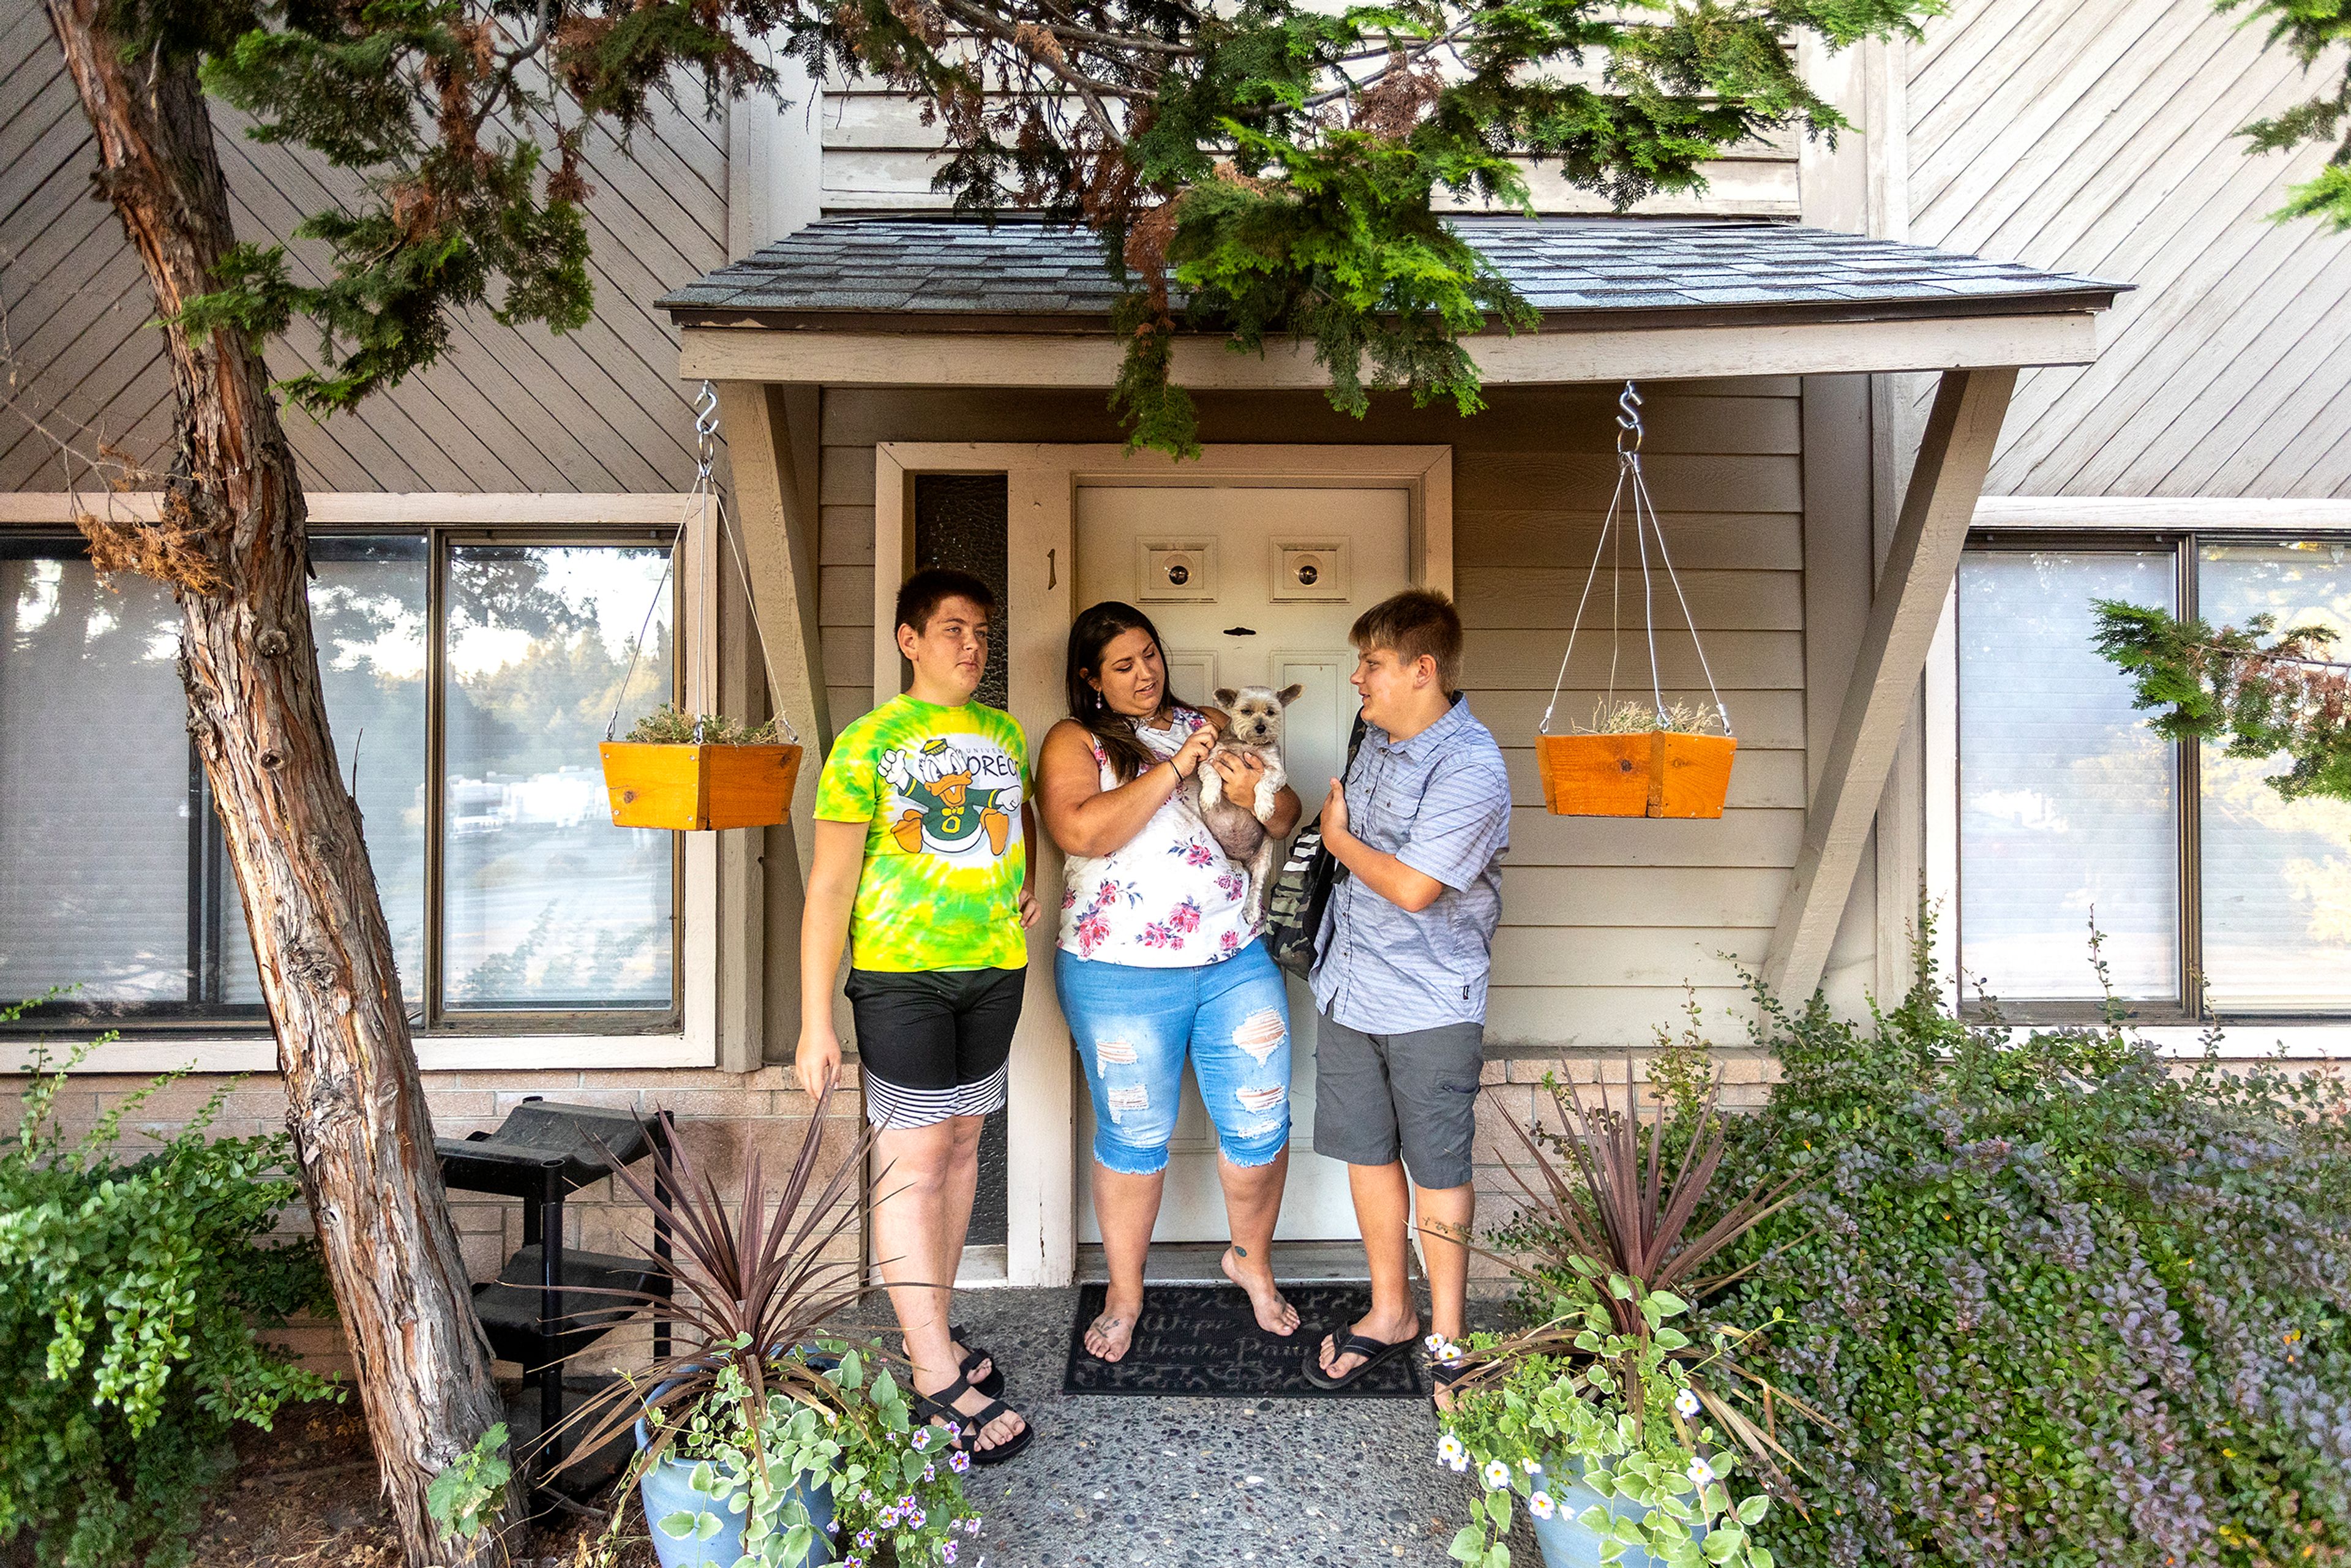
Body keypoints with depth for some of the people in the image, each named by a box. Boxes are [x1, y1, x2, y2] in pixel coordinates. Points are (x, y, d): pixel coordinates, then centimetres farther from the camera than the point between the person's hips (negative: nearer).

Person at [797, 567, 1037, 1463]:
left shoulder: (1004, 734, 9)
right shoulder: (868, 742, -7)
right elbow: (829, 886, -9)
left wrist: (1030, 880, 11)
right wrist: (816, 1021, -13)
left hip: (994, 968, 6)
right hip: (899, 971, -5)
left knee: (962, 1144, 13)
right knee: (912, 1162, -5)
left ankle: (932, 1331, 28)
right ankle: (938, 1376, 5)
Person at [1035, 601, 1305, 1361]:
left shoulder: (1207, 724, 12)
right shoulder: (1074, 742, -1)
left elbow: (1286, 816, 11)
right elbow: (1082, 831, -20)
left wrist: (1260, 794, -12)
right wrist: (1174, 768, -20)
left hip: (1237, 961, 4)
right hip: (1122, 976, -3)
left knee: (1260, 1125, 8)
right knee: (1134, 1136, 10)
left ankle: (1252, 1260, 36)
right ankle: (1124, 1293, 32)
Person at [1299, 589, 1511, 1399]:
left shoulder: (1470, 765, -20)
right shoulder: (1374, 738, 7)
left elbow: (1412, 887, -23)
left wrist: (1338, 836, -10)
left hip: (1431, 1004, -7)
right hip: (1350, 988, 7)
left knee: (1438, 1167, 8)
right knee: (1368, 1151, 16)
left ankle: (1446, 1333, 27)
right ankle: (1389, 1311, 34)